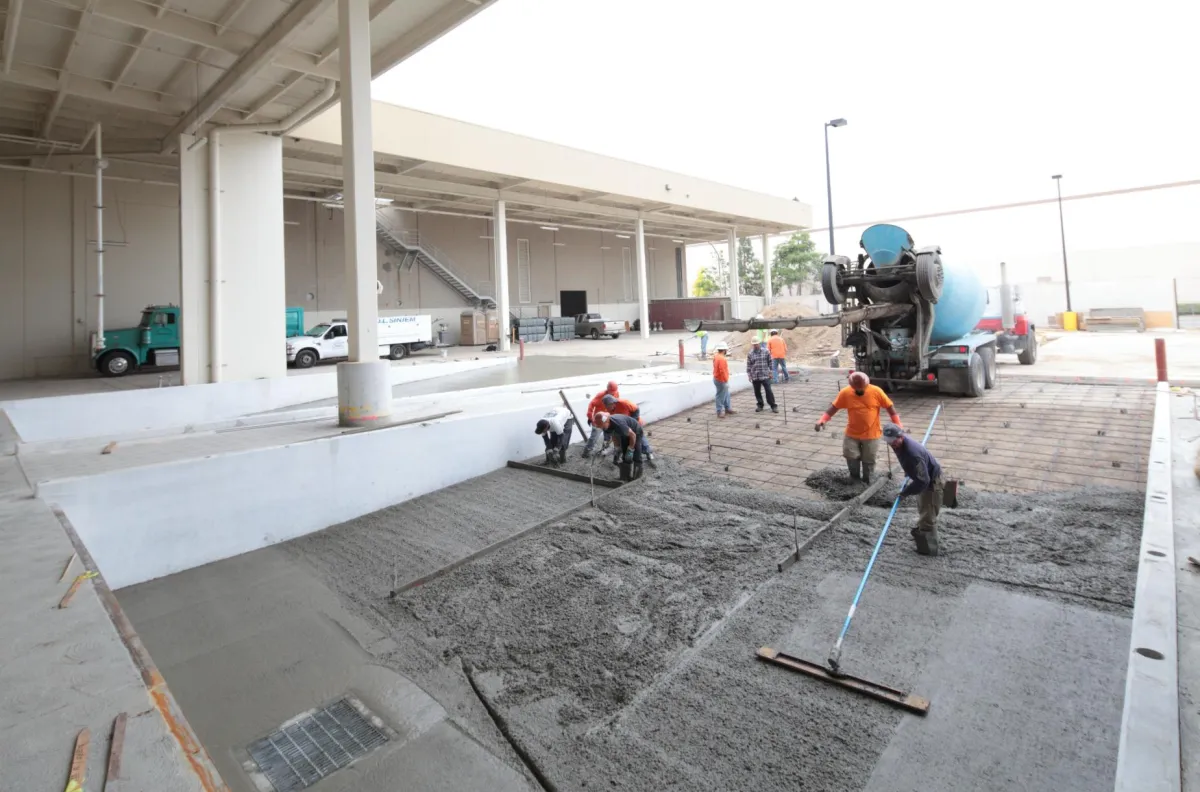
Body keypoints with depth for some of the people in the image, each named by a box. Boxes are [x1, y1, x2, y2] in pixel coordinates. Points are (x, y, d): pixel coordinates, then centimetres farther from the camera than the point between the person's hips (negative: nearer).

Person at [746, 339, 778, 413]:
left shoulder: (765, 351, 0)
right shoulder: (750, 354, 2)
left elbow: (770, 362, 5)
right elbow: (748, 365, 5)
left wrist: (770, 372, 5)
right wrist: (749, 375, 1)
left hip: (765, 375, -2)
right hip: (755, 376, 2)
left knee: (769, 391, -5)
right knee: (757, 392, 8)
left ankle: (773, 406, 2)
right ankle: (760, 405, 23)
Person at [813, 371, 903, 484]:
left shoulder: (876, 391, -13)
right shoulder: (845, 392, -11)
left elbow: (890, 407, -5)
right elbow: (834, 407, -6)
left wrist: (898, 425, -10)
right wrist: (822, 420, -19)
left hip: (871, 434, -1)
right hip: (852, 434, 1)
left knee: (868, 461, 9)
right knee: (851, 456, -3)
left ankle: (867, 483, 27)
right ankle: (855, 481, 21)